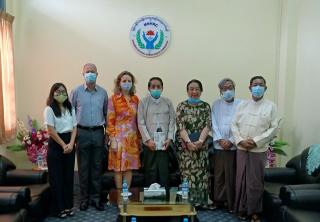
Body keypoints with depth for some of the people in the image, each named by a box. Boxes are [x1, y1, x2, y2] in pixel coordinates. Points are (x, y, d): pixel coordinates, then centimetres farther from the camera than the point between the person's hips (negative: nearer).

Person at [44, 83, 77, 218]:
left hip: (69, 144, 5)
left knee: (69, 175, 9)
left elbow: (74, 128, 5)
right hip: (55, 145, -5)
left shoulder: (70, 109, 9)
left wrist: (71, 144, -8)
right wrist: (63, 145, -13)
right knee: (57, 177, 2)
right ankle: (59, 208, 13)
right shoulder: (49, 109, -7)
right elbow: (51, 131, -12)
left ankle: (68, 205, 21)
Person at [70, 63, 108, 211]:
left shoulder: (103, 92, 5)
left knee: (97, 166, 7)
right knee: (83, 167, 6)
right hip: (82, 133, -1)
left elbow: (106, 113, 11)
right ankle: (84, 198, 18)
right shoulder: (76, 92, 0)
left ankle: (96, 197, 18)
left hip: (98, 132, 2)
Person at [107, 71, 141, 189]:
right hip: (119, 136, -4)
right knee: (118, 167, 2)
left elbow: (138, 120, 11)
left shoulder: (135, 99, 9)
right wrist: (112, 139, -11)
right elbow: (110, 121, -5)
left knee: (129, 166, 9)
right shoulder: (113, 99, -3)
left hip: (133, 138, 4)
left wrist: (139, 138, 9)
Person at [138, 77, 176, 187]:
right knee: (150, 171, 4)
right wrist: (148, 139, -9)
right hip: (149, 142, -1)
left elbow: (172, 121, 6)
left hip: (164, 142, 1)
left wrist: (169, 138, -3)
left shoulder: (168, 102, 7)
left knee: (164, 170, 4)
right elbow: (141, 123, -2)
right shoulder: (143, 102, 2)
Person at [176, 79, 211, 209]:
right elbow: (180, 126, -5)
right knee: (187, 173, -1)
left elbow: (207, 125, -1)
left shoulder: (206, 106, 7)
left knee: (201, 173, 4)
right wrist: (188, 142, -16)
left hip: (201, 145, 2)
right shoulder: (182, 106, 3)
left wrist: (200, 141, -15)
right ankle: (188, 201, 10)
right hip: (185, 145, -1)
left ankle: (201, 201, 14)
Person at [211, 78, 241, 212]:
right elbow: (214, 124, 2)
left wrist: (231, 141, -11)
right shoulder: (216, 104, 8)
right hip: (219, 145, 2)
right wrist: (220, 139, -10)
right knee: (218, 175, 8)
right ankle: (218, 201, 20)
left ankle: (231, 203, 13)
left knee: (231, 176, 2)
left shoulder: (240, 104, 1)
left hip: (234, 146, -2)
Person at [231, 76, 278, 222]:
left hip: (259, 150, -2)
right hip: (241, 149, 2)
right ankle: (242, 208, 22)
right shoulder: (242, 105, 7)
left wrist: (256, 141, -14)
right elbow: (234, 125, 6)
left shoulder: (271, 106, -1)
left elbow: (273, 128, -5)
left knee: (255, 181, 4)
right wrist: (240, 140, -10)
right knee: (241, 180, 8)